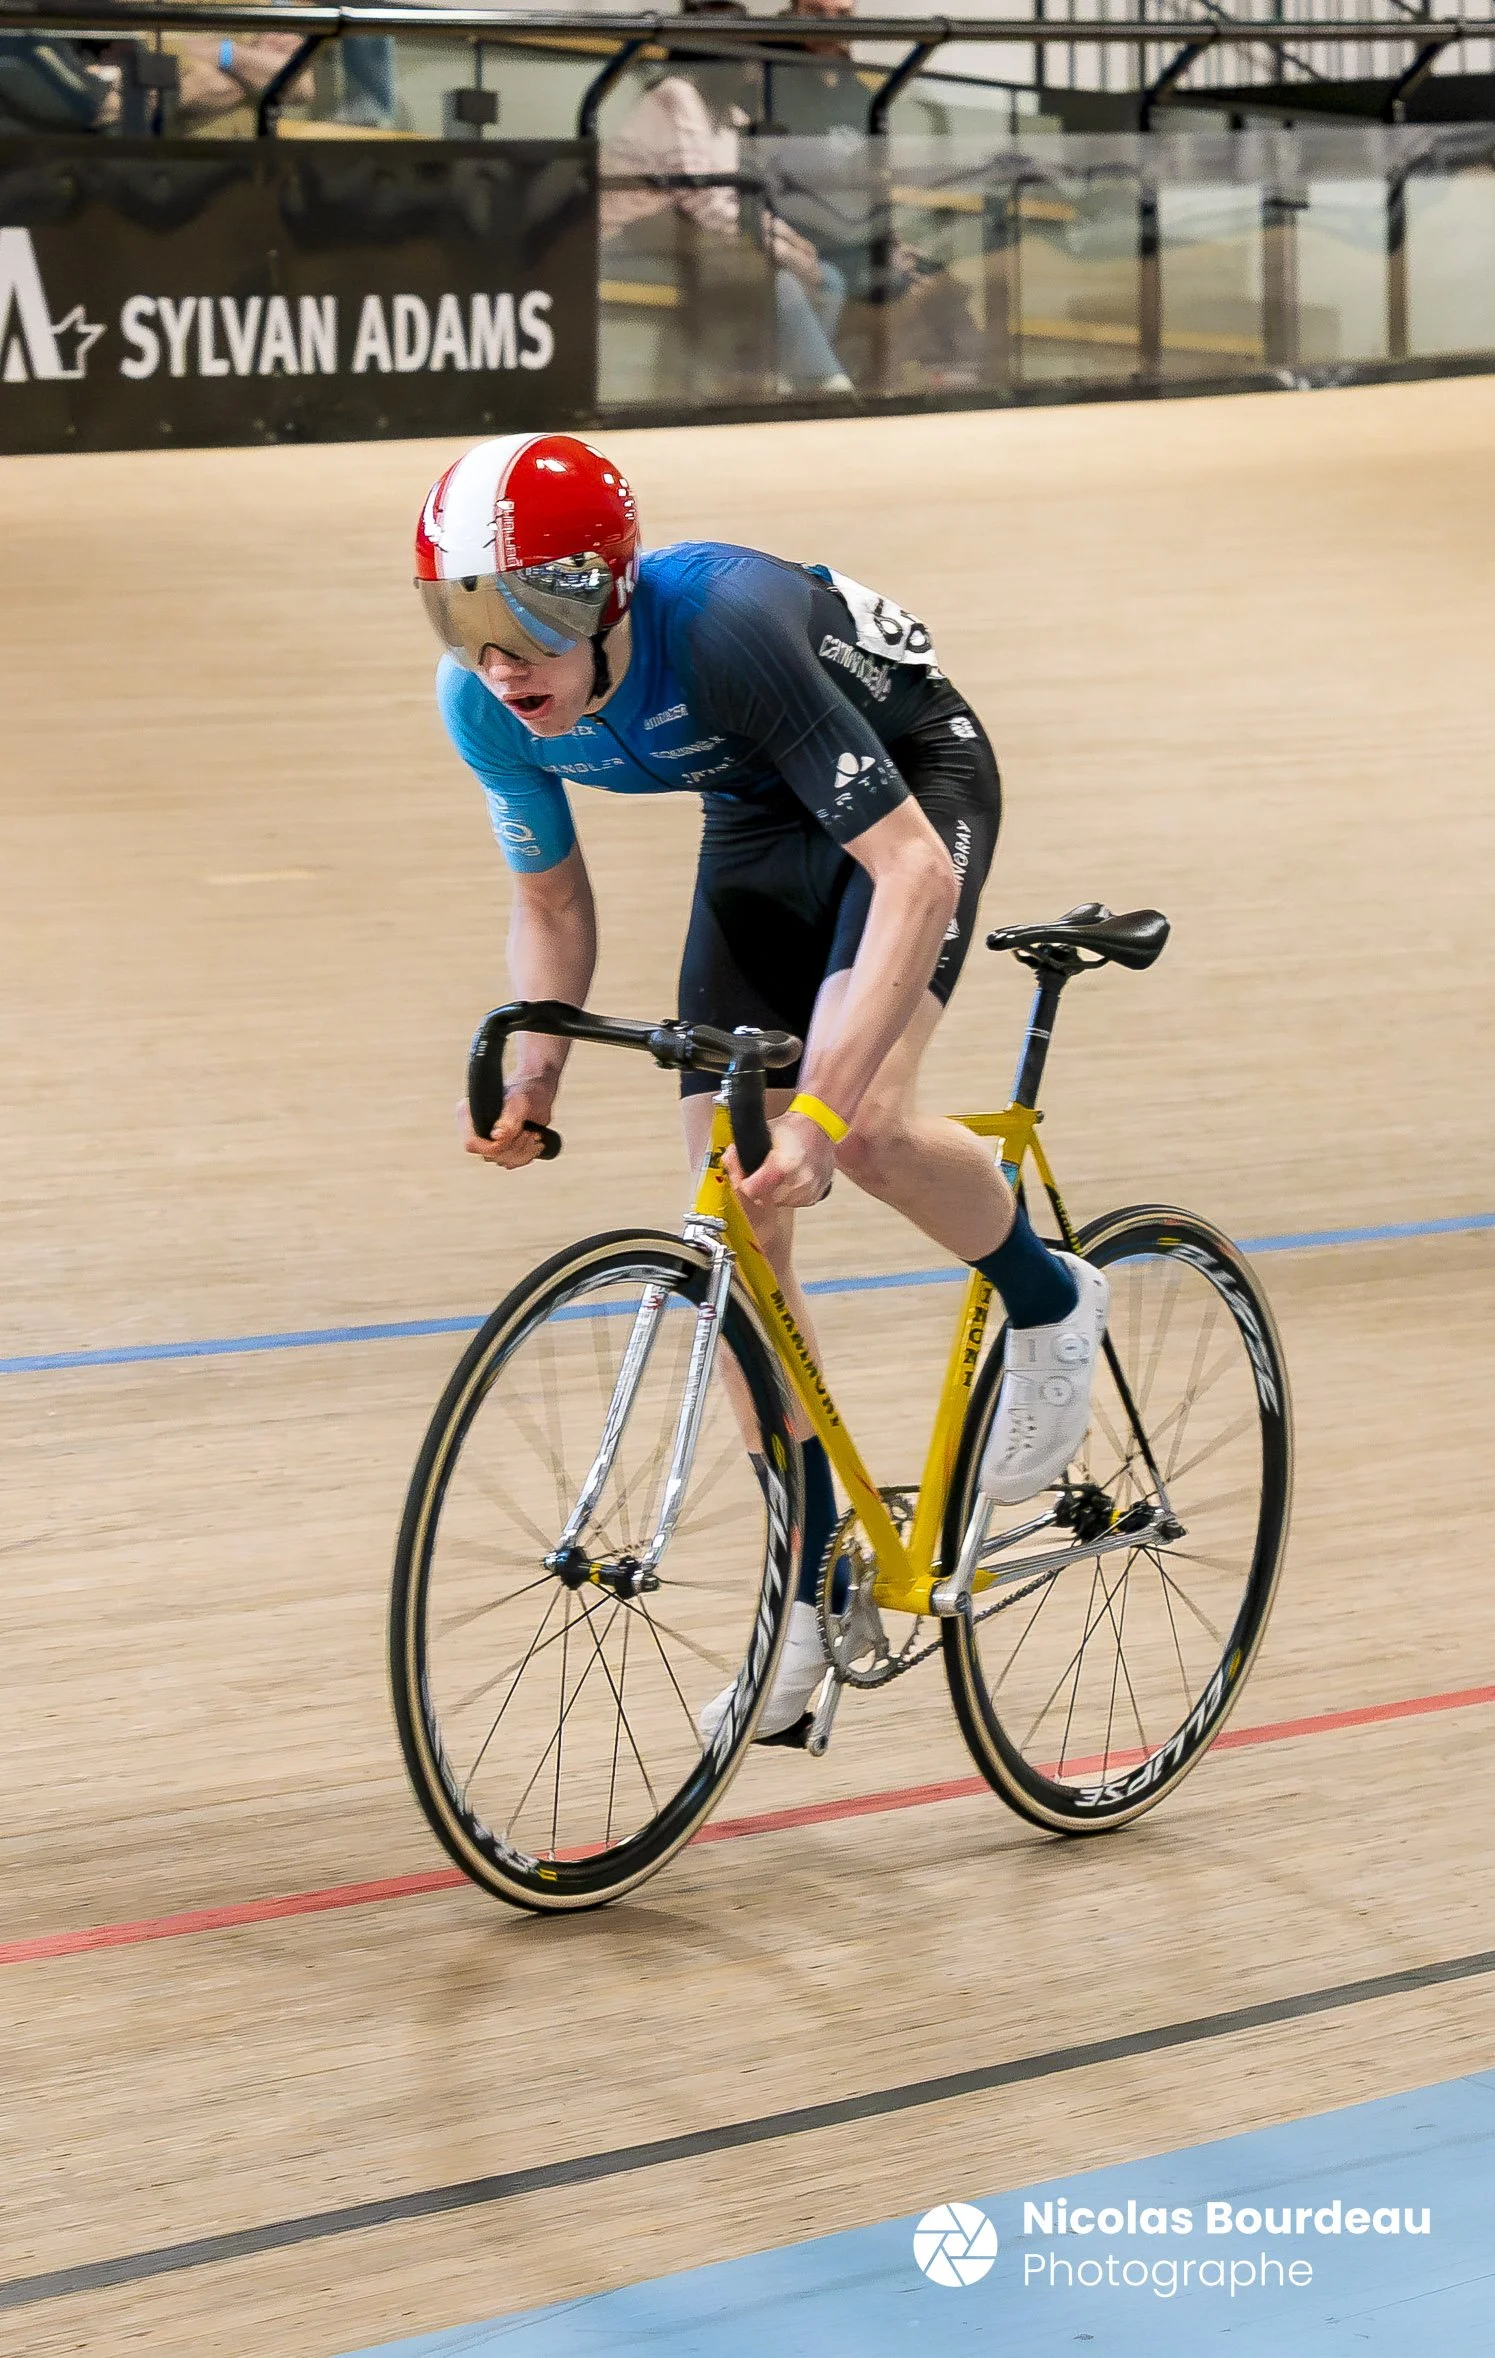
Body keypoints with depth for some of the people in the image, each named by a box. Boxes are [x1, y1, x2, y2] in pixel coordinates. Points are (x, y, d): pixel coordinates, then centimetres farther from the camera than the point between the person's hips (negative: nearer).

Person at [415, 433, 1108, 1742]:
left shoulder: (726, 624, -40)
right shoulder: (486, 702, -22)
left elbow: (913, 871, -41)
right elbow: (552, 904, -3)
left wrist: (823, 1108, -48)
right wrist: (534, 1067, -23)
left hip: (915, 785, -6)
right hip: (759, 815, 6)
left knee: (862, 1129, -30)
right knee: (736, 1217, -2)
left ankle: (1049, 1305, 3)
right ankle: (813, 1595, 9)